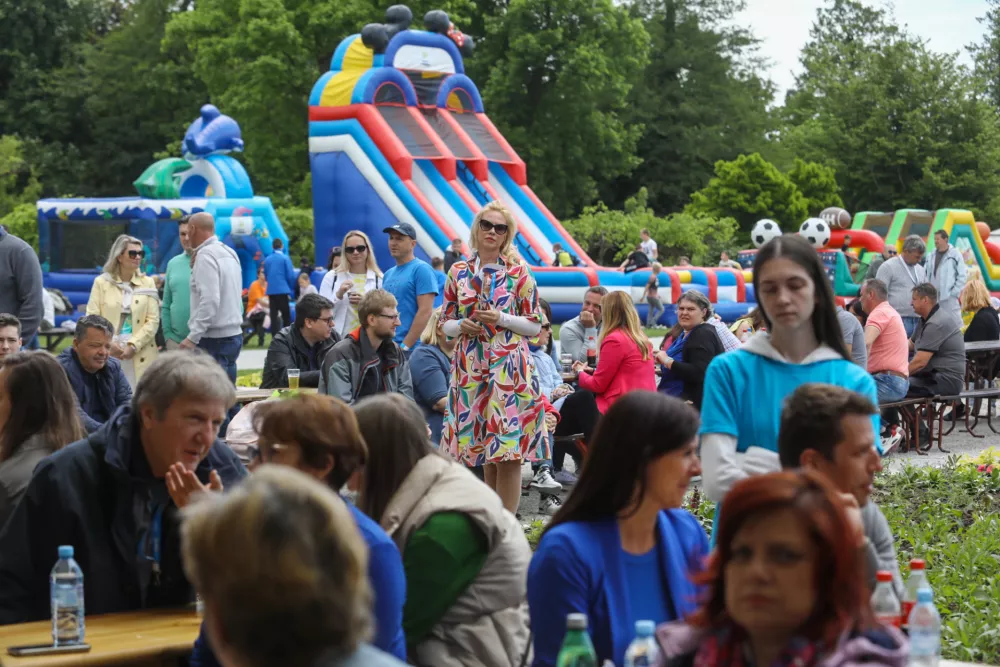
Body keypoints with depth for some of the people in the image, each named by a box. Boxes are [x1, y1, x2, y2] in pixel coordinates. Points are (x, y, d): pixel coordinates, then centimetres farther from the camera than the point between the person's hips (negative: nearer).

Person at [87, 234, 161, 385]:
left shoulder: (147, 283, 10)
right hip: (108, 354, -1)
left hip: (140, 355, 1)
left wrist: (134, 345, -10)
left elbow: (153, 320, 3)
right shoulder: (101, 282, 6)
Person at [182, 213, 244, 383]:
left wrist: (193, 338, -20)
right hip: (234, 334, 9)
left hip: (214, 339, -9)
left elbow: (210, 300, -21)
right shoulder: (230, 252, 13)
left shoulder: (205, 255, -13)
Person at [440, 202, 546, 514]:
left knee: (509, 447, -7)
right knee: (484, 450, 8)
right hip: (470, 367, 3)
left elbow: (535, 325, 2)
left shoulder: (518, 272, 1)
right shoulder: (458, 272, 9)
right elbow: (446, 323, 14)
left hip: (509, 366, -3)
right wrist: (461, 326, -7)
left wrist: (502, 319, -12)